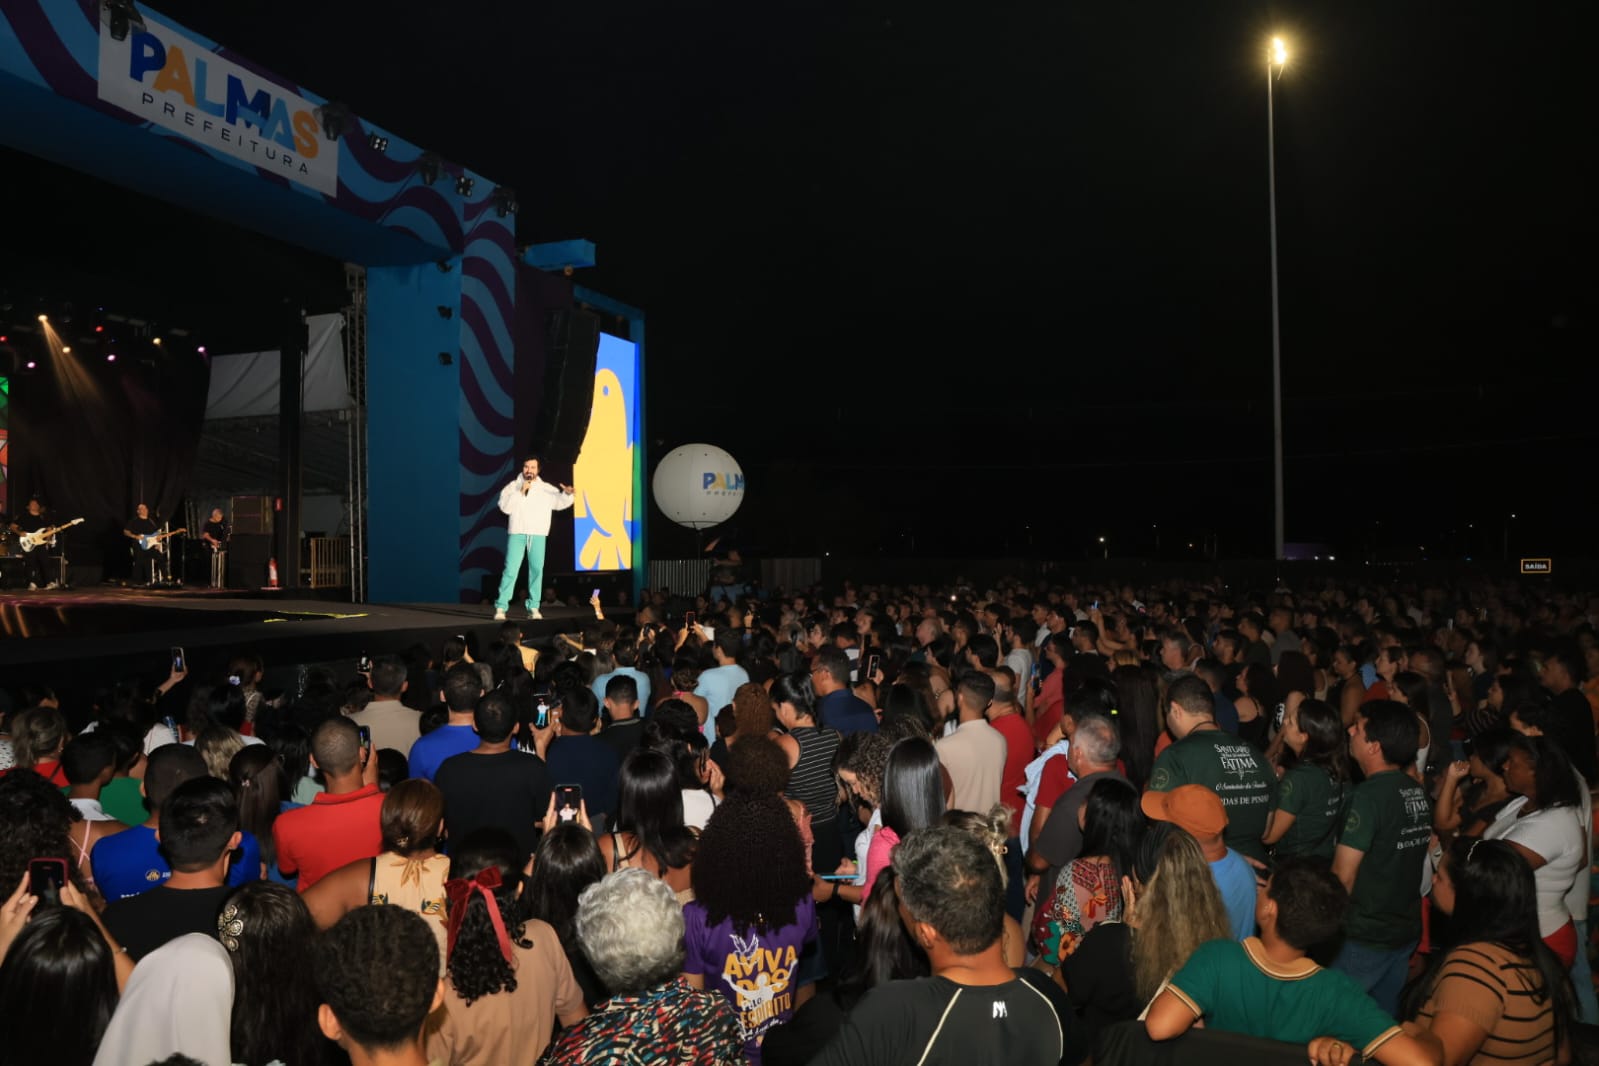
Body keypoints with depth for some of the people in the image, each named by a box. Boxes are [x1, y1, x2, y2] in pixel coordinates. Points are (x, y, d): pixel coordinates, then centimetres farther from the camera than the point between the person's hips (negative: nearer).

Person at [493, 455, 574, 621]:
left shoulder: (546, 489, 9)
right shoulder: (513, 486, 5)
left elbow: (561, 502, -1)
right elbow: (505, 507, -6)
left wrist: (567, 494, -23)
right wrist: (520, 492, -13)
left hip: (538, 535, 2)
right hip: (517, 534, -2)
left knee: (537, 570, 4)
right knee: (511, 570, -6)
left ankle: (533, 608, 11)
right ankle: (500, 607, -4)